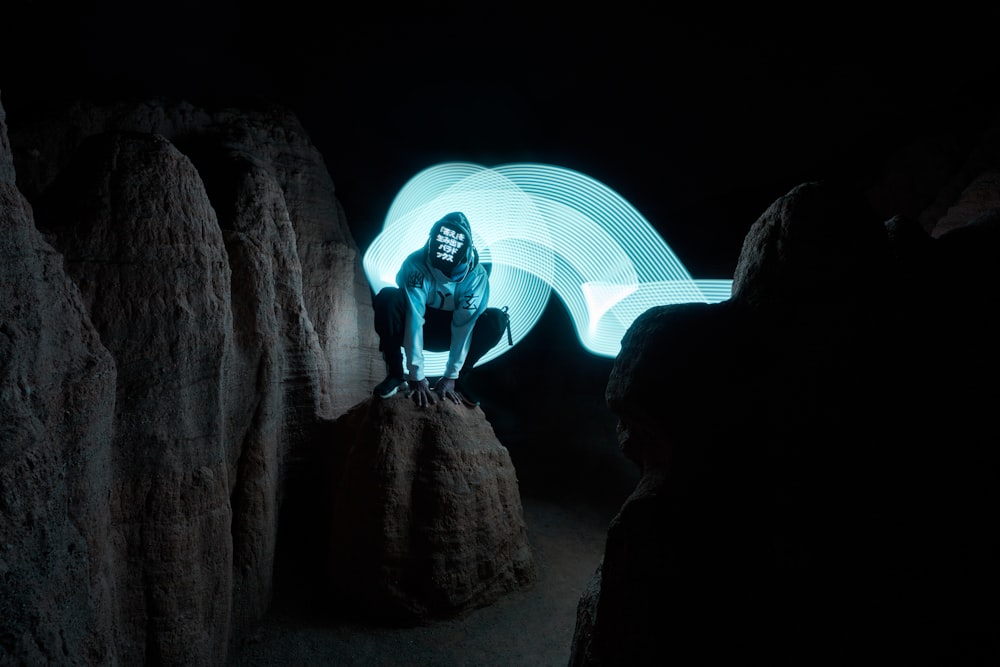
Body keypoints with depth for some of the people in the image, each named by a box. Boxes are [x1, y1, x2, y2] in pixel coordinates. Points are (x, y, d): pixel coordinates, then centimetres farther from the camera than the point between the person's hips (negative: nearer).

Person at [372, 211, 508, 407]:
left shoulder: (476, 275, -22)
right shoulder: (416, 264, -29)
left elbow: (464, 325, -25)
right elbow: (414, 320, -32)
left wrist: (451, 376, -28)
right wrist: (417, 377, -34)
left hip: (449, 332, 2)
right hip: (413, 330, -1)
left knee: (496, 319, -25)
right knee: (387, 298, -33)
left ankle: (460, 379, -10)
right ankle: (395, 374, -18)